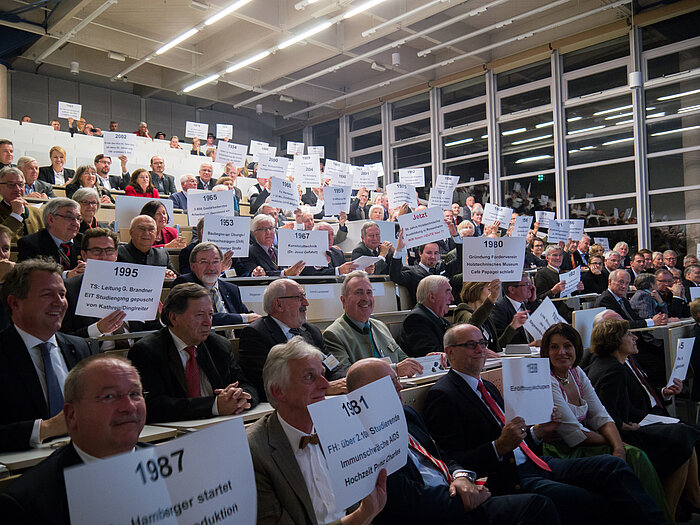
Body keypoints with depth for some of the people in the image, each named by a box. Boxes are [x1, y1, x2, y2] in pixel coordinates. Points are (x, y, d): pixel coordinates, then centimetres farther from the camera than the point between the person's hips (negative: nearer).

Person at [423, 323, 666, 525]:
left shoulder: (487, 387, 19)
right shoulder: (443, 395, -10)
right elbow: (454, 463, -16)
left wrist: (537, 432, 6)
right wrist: (500, 447, -25)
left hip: (533, 463, 9)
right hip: (506, 480, -9)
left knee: (613, 466, -5)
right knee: (597, 504, -22)